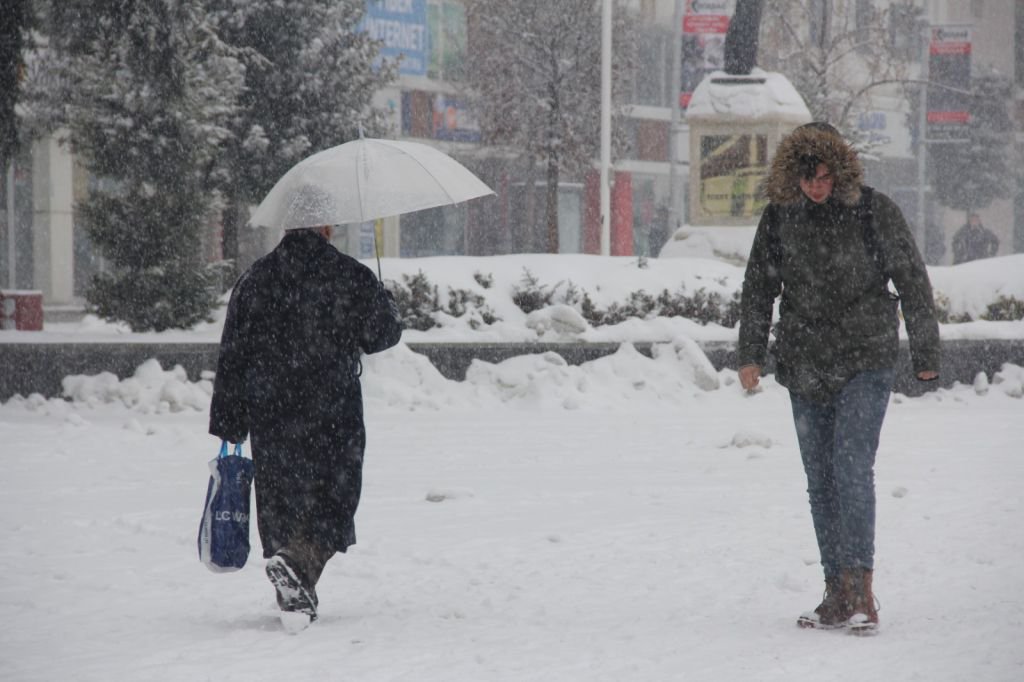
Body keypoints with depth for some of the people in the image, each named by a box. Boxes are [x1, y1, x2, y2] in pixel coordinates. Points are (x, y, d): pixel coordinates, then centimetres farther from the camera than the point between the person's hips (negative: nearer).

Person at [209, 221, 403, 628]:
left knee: (280, 502, 10)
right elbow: (385, 332, 6)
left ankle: (296, 597, 6)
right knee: (331, 500, 6)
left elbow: (232, 357, 3)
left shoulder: (254, 280, 3)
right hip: (334, 413, -2)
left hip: (269, 415, 2)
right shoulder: (351, 278, -5)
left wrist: (229, 425, 8)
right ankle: (296, 563, -15)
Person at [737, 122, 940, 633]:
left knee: (852, 467, -16)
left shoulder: (874, 211, -5)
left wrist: (926, 355, 3)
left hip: (865, 361, -4)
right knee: (820, 481, 5)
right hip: (806, 368, 4)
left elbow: (913, 283, 1)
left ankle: (860, 591, -19)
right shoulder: (778, 217, 3)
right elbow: (758, 288, 9)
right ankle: (838, 593, 10)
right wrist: (750, 355, 1)